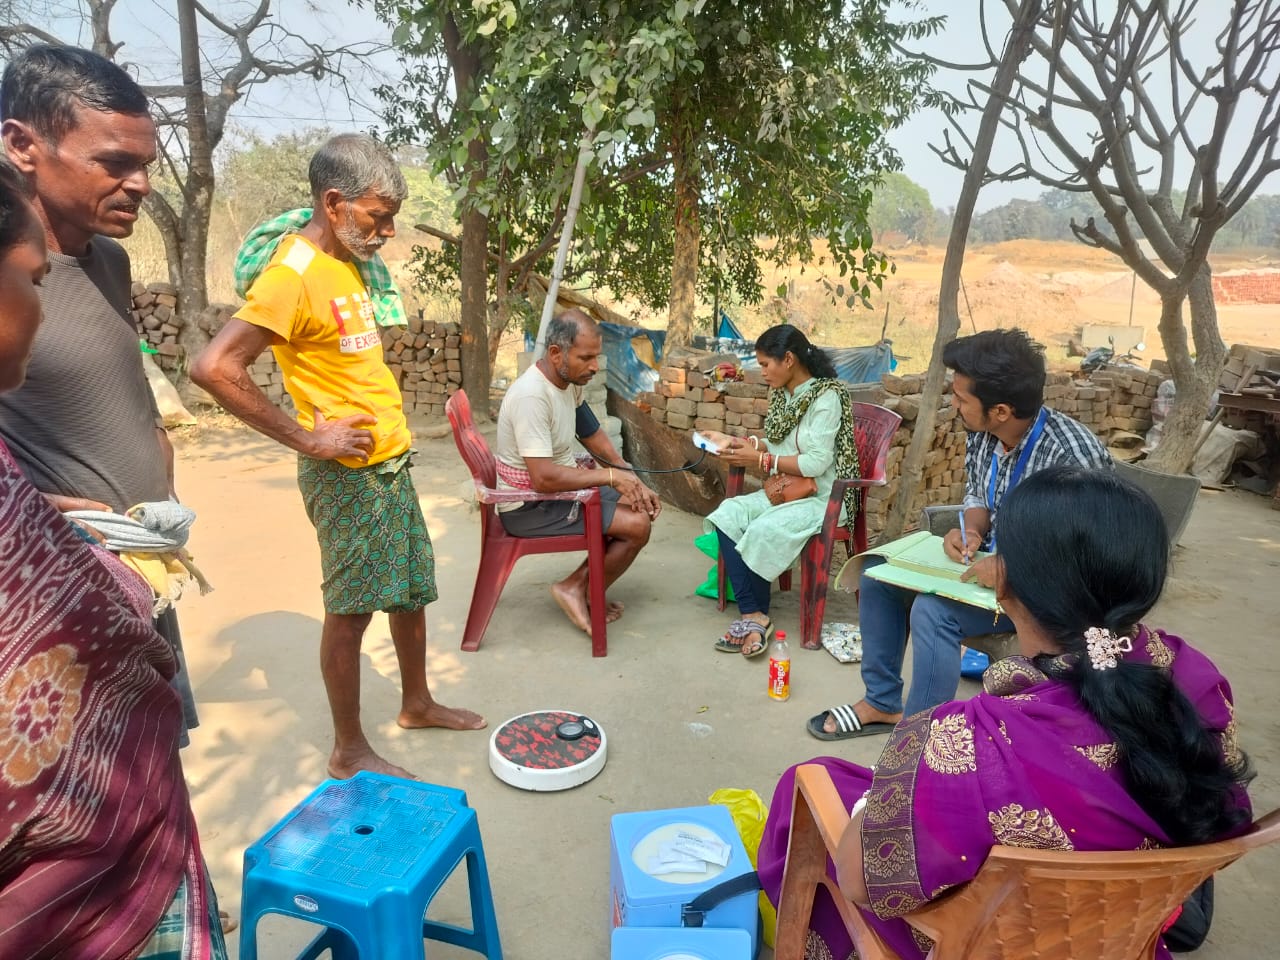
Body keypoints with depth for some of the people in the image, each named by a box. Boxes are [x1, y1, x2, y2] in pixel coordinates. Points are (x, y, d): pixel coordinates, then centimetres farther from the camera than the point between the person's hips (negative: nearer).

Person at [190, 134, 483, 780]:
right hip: (348, 472, -9)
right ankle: (349, 751, 20)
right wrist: (306, 438, -22)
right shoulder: (292, 274, -18)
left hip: (390, 461, 9)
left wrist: (385, 421, 12)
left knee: (411, 591, 18)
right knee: (352, 608, 3)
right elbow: (213, 367, -27)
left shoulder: (345, 261, 10)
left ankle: (417, 703, 37)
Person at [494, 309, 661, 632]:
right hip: (530, 506, -9)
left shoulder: (570, 380, 1)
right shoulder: (532, 395, -27)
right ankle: (577, 591, 3)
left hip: (561, 486, 9)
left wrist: (632, 482, -1)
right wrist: (611, 475, -22)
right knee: (637, 525, -16)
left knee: (641, 505, 9)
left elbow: (593, 436, 10)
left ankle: (580, 585, 9)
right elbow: (544, 478, -32)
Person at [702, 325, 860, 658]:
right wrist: (740, 443, -1)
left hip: (824, 498, -8)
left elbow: (815, 463, -21)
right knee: (727, 515, -17)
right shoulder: (782, 395, 9)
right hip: (785, 490, 8)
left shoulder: (826, 396, -15)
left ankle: (753, 613, -7)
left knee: (764, 530, -31)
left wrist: (759, 460, -19)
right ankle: (753, 614, -22)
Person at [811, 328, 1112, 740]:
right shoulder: (981, 433, -8)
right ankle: (882, 702, 17)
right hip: (994, 558, 8)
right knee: (878, 573, 4)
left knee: (933, 609, -29)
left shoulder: (1072, 457, -30)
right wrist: (973, 531, -10)